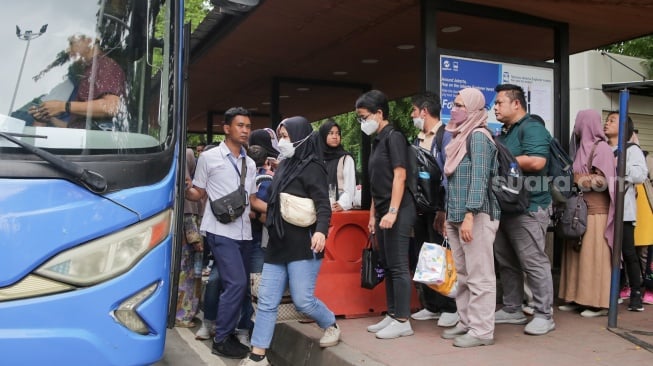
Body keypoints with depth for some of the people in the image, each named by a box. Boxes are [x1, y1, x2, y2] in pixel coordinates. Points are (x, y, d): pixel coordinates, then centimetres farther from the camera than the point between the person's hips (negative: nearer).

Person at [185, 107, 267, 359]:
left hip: (244, 233, 6)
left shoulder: (250, 164, 15)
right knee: (236, 283, -13)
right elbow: (198, 194, 2)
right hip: (221, 231, -6)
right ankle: (221, 340, 1)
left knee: (241, 284, 8)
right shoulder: (209, 157, -1)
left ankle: (227, 333, 21)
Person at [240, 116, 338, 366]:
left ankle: (331, 326, 24)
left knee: (302, 300, -5)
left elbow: (323, 204, -18)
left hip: (303, 246, -7)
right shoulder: (285, 165, 16)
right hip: (278, 244, 8)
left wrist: (321, 231, -32)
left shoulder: (311, 167, -8)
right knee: (266, 302, 4)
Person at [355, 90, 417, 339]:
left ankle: (403, 321, 0)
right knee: (387, 266, 11)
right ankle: (392, 315, 20)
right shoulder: (377, 141, 17)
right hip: (384, 212, 9)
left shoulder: (394, 137, -8)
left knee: (398, 267, -6)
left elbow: (399, 176, -16)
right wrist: (373, 215, 17)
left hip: (397, 211, -9)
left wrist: (392, 211, -21)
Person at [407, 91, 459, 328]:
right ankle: (431, 306, 22)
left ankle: (451, 308, 10)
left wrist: (443, 209, -20)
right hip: (420, 208, 8)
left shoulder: (445, 136, -8)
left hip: (438, 209, -8)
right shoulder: (419, 140, 15)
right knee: (419, 258, 11)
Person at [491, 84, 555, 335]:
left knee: (534, 263, -3)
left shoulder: (531, 128, -9)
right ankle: (512, 310, 23)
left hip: (528, 208, -9)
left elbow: (536, 162, -24)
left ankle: (544, 315, 6)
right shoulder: (503, 133, 19)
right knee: (506, 262, 13)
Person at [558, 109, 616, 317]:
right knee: (579, 255, 7)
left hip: (595, 212, -8)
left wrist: (577, 180, -9)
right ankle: (579, 298, 12)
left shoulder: (601, 148, -7)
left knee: (594, 256, -5)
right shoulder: (583, 147, 17)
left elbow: (602, 181, -15)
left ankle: (599, 303, 1)